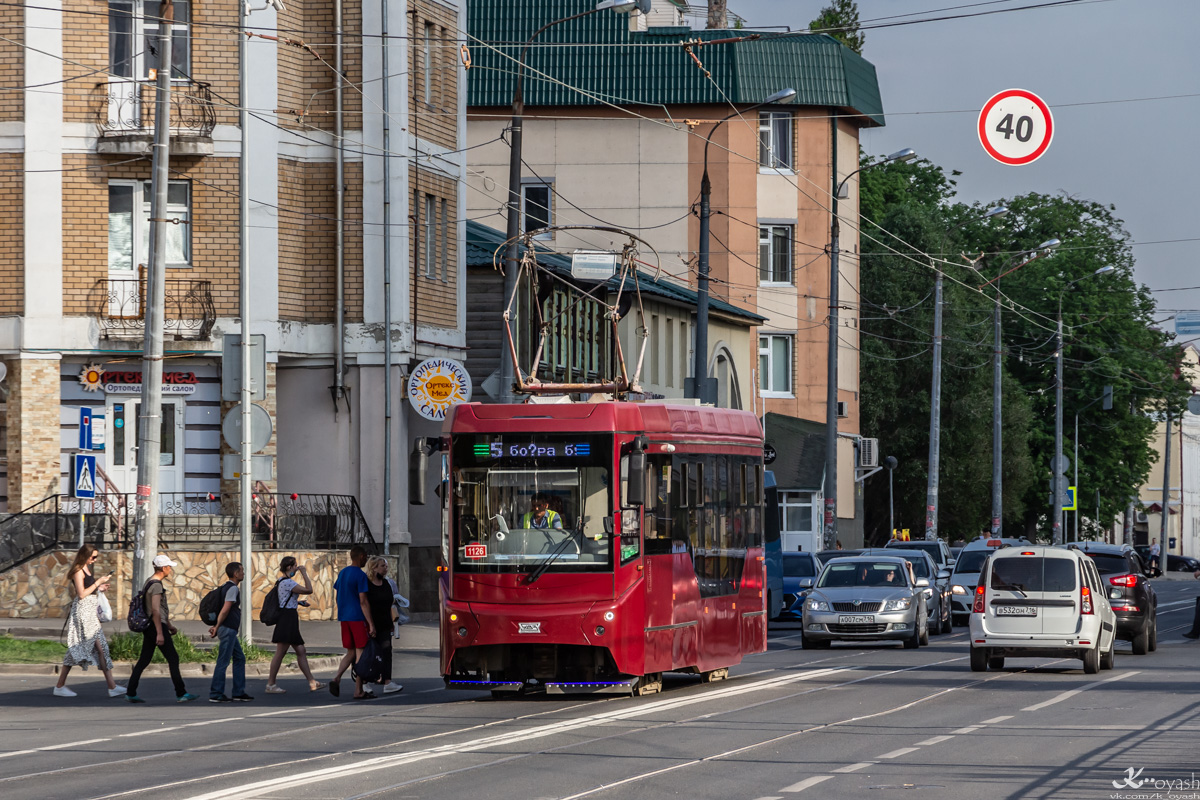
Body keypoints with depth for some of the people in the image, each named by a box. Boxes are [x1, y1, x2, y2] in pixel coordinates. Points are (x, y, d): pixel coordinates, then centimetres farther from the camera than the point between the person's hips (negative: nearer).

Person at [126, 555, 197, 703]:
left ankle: (131, 693, 7)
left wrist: (169, 625, 31)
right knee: (173, 659, -3)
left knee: (144, 660, 10)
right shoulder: (156, 585, -16)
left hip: (148, 627, 10)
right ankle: (180, 694, -1)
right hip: (156, 626, -10)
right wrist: (160, 633, -22)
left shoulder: (150, 582, 16)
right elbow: (155, 610, -21)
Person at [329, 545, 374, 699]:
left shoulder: (342, 573, 12)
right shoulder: (360, 575, -12)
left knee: (350, 652, 13)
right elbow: (363, 601, -17)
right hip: (358, 617, -7)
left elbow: (338, 596, 18)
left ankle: (337, 678, -9)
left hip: (344, 617, 7)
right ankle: (358, 691, 1)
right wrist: (371, 624, -17)